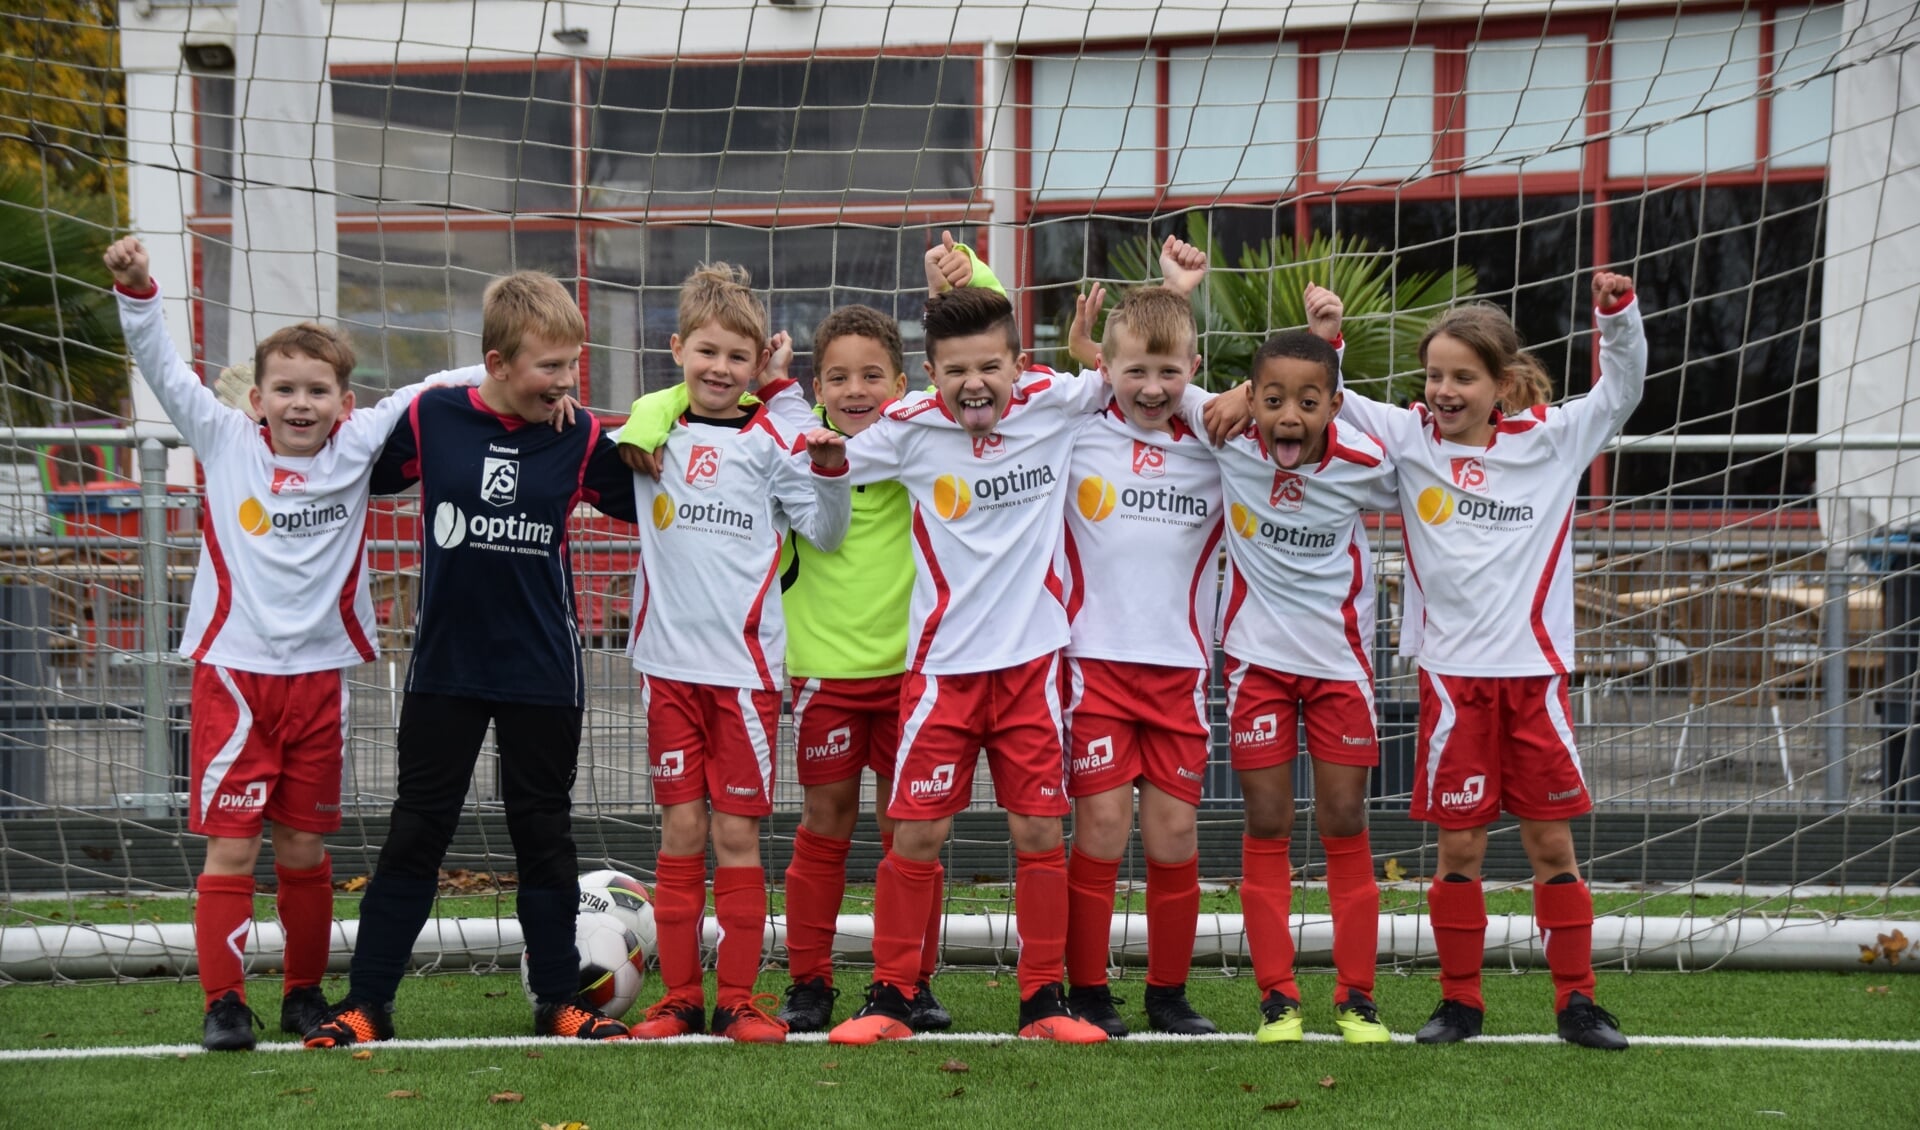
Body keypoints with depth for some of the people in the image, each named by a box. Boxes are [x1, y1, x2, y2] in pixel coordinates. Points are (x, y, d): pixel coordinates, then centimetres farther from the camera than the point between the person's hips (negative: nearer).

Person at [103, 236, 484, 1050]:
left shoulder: (357, 449, 4)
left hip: (320, 673, 2)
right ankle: (223, 1002, 0)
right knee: (230, 846, -6)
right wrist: (136, 290, -16)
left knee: (306, 848, 10)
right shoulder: (225, 445, 1)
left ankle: (304, 992, 24)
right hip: (234, 670, -2)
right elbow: (163, 369, -4)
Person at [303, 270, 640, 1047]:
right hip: (446, 664, 0)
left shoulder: (581, 439, -5)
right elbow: (361, 477, 8)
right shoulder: (430, 420, -7)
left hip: (542, 670, 0)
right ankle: (366, 1003, 8)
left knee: (545, 835, 9)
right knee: (415, 834, 4)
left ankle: (557, 1000, 19)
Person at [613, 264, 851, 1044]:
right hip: (669, 660, 2)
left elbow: (825, 532, 0)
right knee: (680, 831, 4)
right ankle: (679, 995, 10)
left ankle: (738, 999, 6)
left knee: (737, 833, 0)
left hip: (746, 664, -2)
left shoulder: (771, 442, 0)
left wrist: (830, 471, -17)